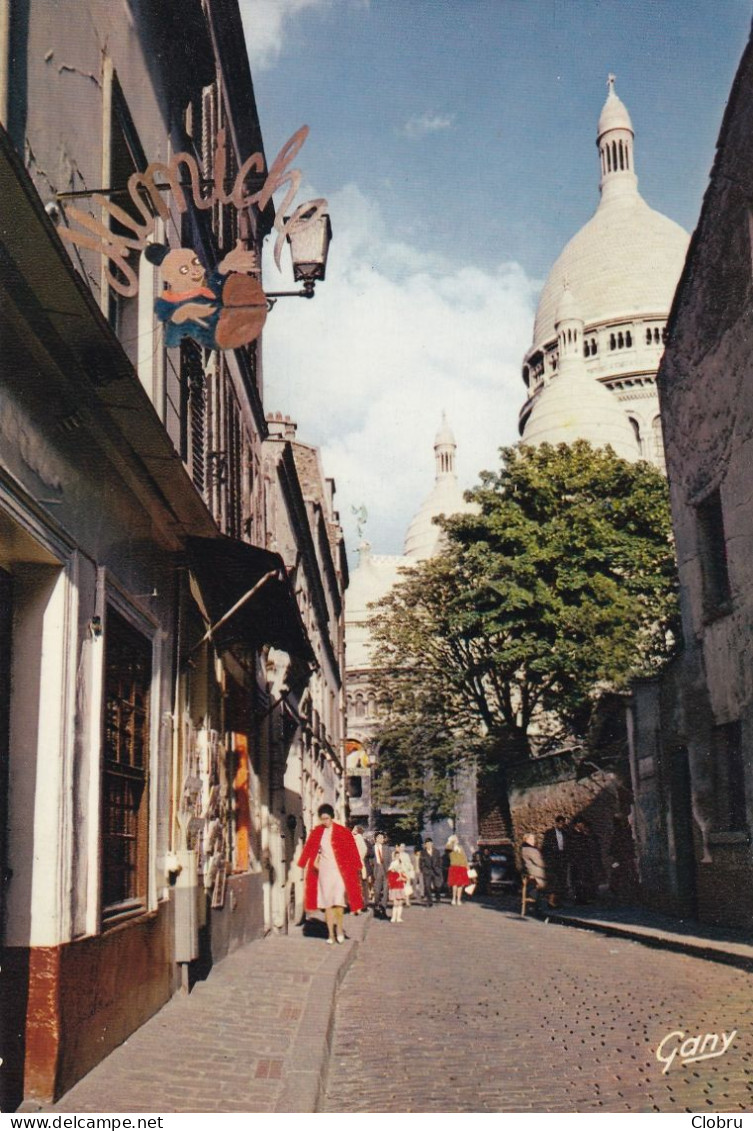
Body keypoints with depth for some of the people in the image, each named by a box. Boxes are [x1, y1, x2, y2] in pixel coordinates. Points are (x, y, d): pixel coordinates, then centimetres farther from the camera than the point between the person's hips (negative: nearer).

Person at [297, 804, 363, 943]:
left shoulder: (342, 832, -5)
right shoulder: (317, 832, 3)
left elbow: (352, 851, -2)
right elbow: (309, 848, 11)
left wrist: (355, 868, -5)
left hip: (339, 870, -3)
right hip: (324, 870, 3)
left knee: (338, 901, -11)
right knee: (327, 903, 3)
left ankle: (339, 927, 11)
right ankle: (330, 933, 9)